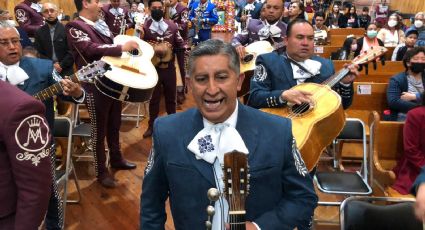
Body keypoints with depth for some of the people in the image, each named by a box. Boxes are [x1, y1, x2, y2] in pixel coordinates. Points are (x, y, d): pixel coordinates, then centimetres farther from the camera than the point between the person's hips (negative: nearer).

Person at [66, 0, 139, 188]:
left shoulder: (101, 25, 13)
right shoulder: (75, 27, -11)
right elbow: (90, 48, -28)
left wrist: (127, 45, 7)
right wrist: (121, 48, -33)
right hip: (96, 87, -8)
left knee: (114, 125, 20)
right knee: (99, 130, 4)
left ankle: (116, 159, 37)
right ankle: (101, 171, 17)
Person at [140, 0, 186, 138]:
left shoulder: (172, 26, 2)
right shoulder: (144, 28, -6)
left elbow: (180, 47, 5)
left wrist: (182, 67, 2)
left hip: (170, 69, 2)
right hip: (153, 69, -2)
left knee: (171, 97, 15)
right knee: (154, 99, 10)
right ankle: (152, 126, 24)